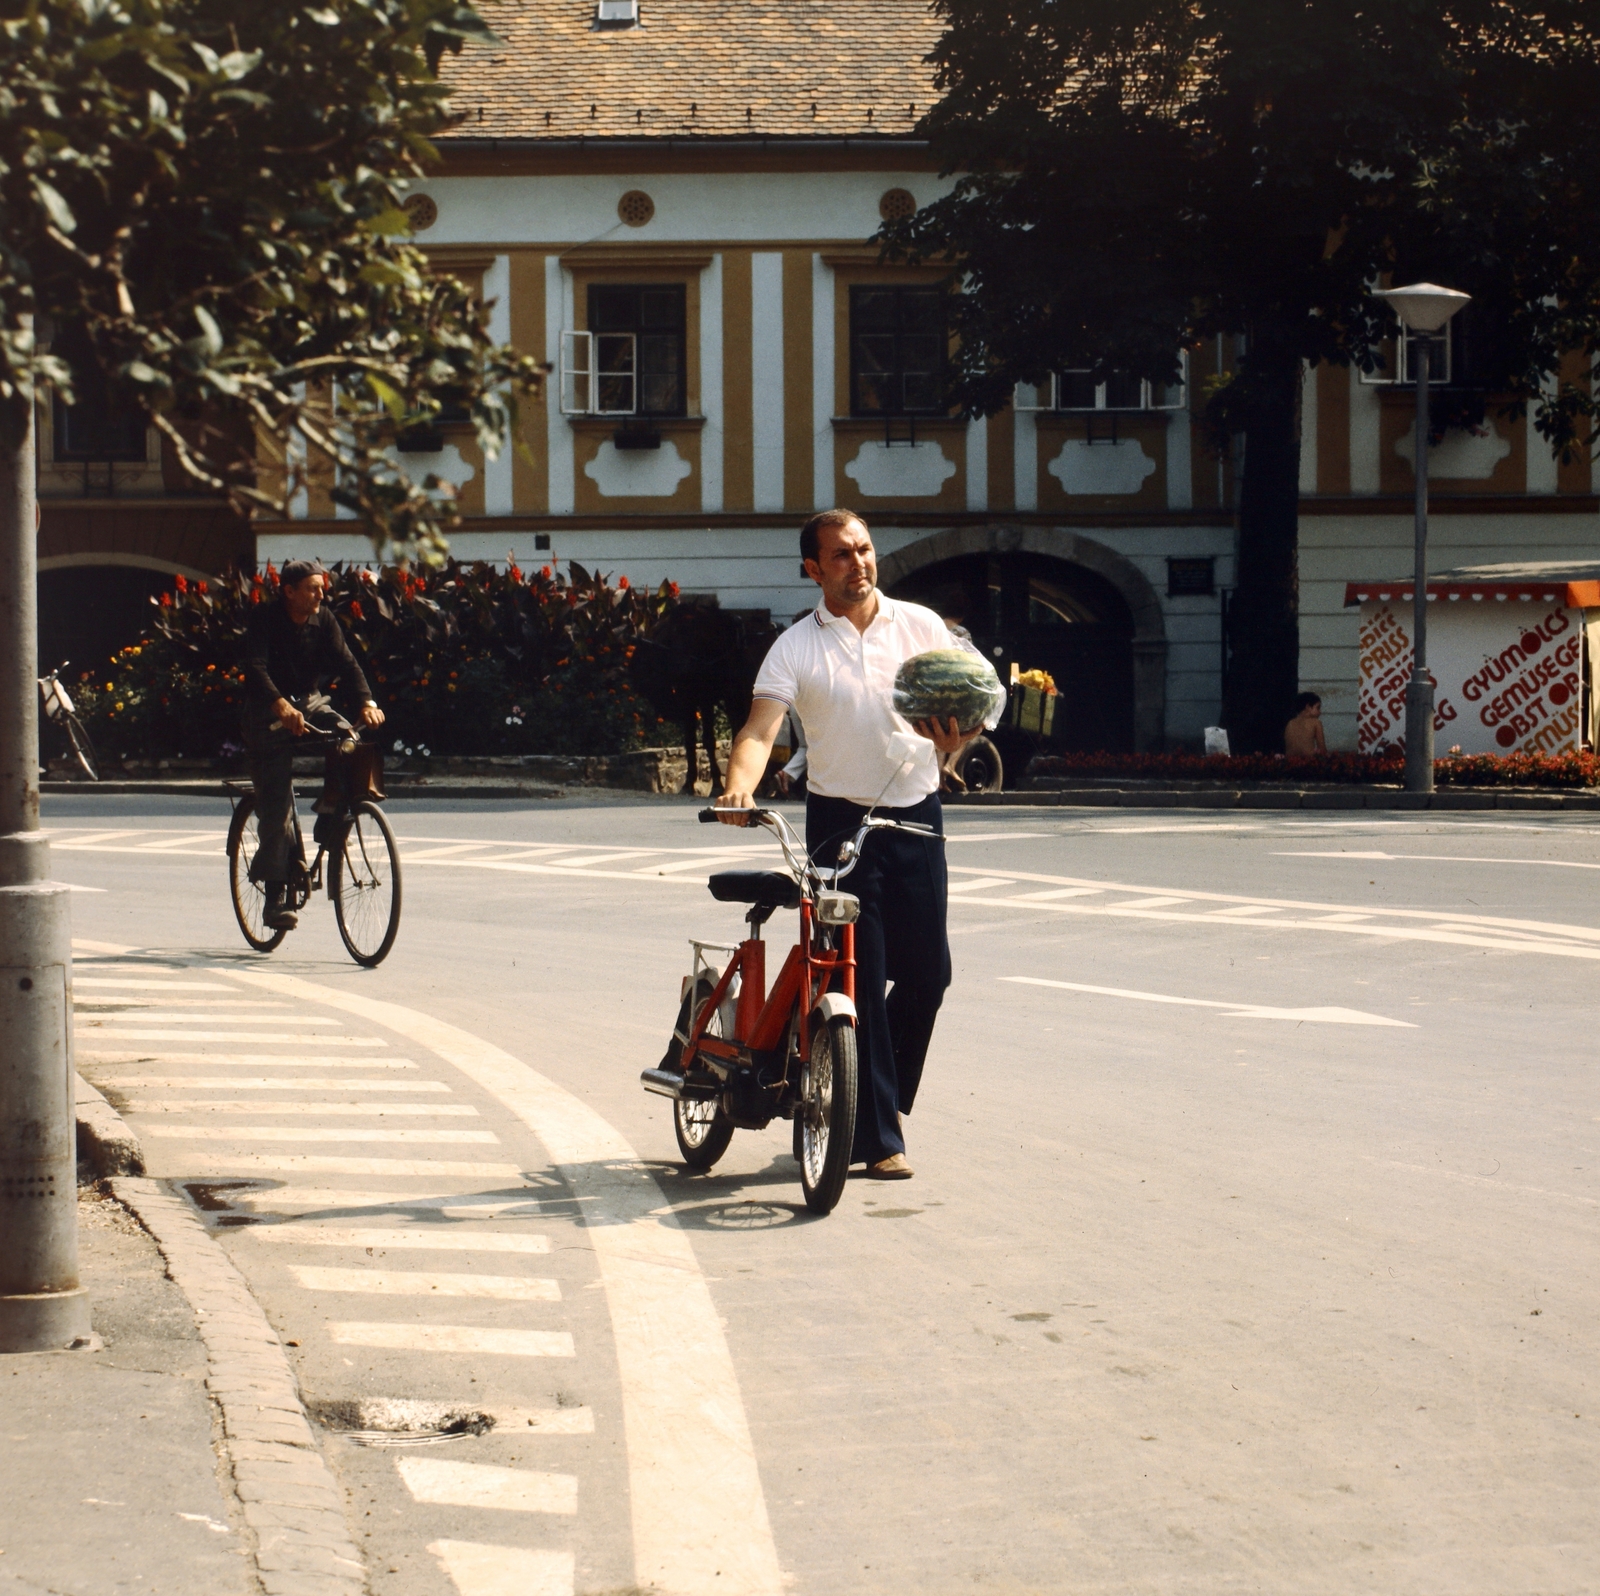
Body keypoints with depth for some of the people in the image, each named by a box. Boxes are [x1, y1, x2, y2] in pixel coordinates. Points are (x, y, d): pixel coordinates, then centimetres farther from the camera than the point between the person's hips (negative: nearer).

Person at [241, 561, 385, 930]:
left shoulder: (324, 621, -1)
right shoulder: (265, 619, -14)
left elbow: (345, 663, -12)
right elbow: (255, 667, -28)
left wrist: (367, 701, -31)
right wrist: (281, 705, -46)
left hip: (308, 705, 4)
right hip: (269, 716, -4)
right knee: (276, 802, -13)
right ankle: (276, 896, -9)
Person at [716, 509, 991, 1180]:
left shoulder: (921, 625, 5)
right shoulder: (796, 647, -2)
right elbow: (760, 728, -14)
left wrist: (952, 736, -19)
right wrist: (739, 787, -34)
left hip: (916, 815, 3)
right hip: (840, 821, -3)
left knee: (927, 970, 5)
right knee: (861, 980, -3)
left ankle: (882, 1093, 29)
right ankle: (877, 1136, 4)